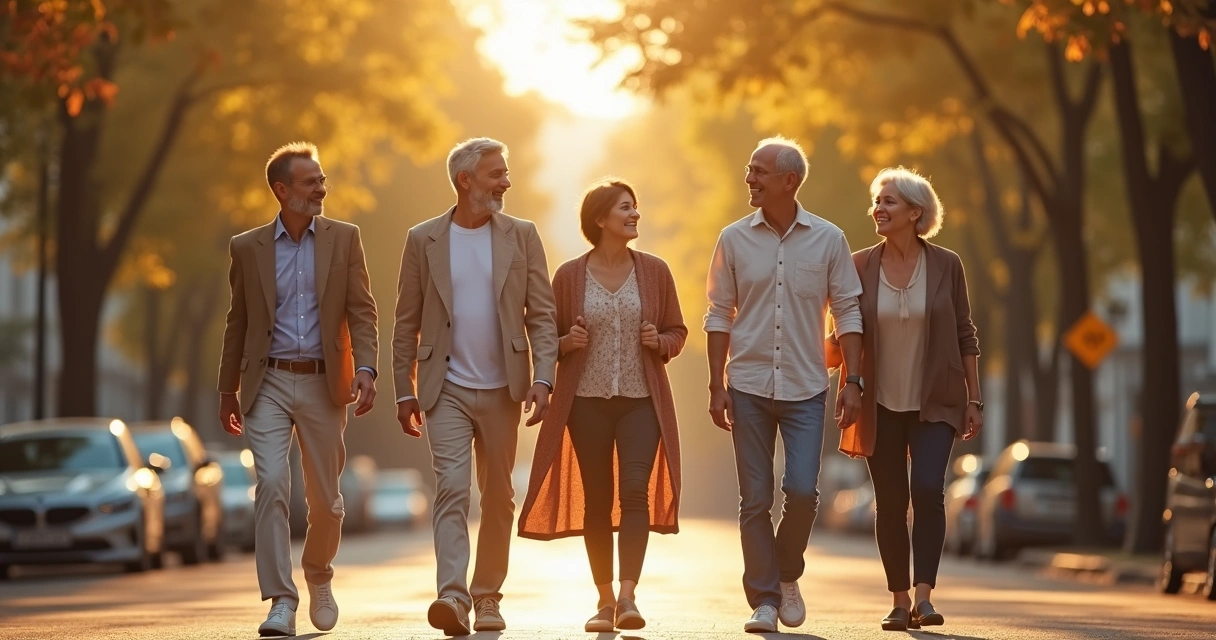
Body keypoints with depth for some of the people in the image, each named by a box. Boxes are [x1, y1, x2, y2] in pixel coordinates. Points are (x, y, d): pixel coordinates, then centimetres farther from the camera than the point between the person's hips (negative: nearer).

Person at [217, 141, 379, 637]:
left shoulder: (344, 239, 4)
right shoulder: (248, 247, 5)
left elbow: (362, 311, 0)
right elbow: (238, 322, 11)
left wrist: (365, 368, -14)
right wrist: (227, 390, 12)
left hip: (322, 384, 1)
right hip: (268, 383, -1)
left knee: (324, 497, 8)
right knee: (272, 485, -16)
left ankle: (319, 579, 35)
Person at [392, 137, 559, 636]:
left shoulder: (521, 236, 4)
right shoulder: (423, 240, 2)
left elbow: (541, 314, 1)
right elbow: (407, 323, 5)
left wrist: (542, 377, -11)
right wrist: (404, 392, 3)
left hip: (502, 389, 2)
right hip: (446, 389, -2)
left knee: (497, 497, 8)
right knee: (451, 488, -14)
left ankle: (487, 597, 18)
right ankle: (453, 596, -22)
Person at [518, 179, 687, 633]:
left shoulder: (655, 271, 4)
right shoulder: (569, 276, 1)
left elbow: (678, 332, 12)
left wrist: (659, 341, -9)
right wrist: (567, 342, -13)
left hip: (641, 400, 0)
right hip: (587, 401, 0)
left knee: (635, 491, -16)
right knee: (596, 501, 5)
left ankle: (628, 597, -19)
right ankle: (605, 600, 15)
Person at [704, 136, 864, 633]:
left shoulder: (828, 239, 0)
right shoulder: (734, 239, 2)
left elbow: (847, 312, 3)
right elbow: (720, 316, 5)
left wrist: (853, 381, -4)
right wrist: (716, 386, 0)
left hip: (805, 388, -1)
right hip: (749, 387, 1)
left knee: (802, 491, -10)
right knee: (754, 500, 1)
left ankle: (788, 575, 16)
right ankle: (764, 601, 8)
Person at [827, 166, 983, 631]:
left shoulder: (945, 265, -2)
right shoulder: (860, 266, 0)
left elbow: (965, 336, 4)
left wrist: (974, 400, 2)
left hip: (934, 404, -2)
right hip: (882, 406, 2)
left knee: (928, 490, -18)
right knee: (890, 503, 4)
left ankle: (924, 595, -15)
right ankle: (899, 600, 14)